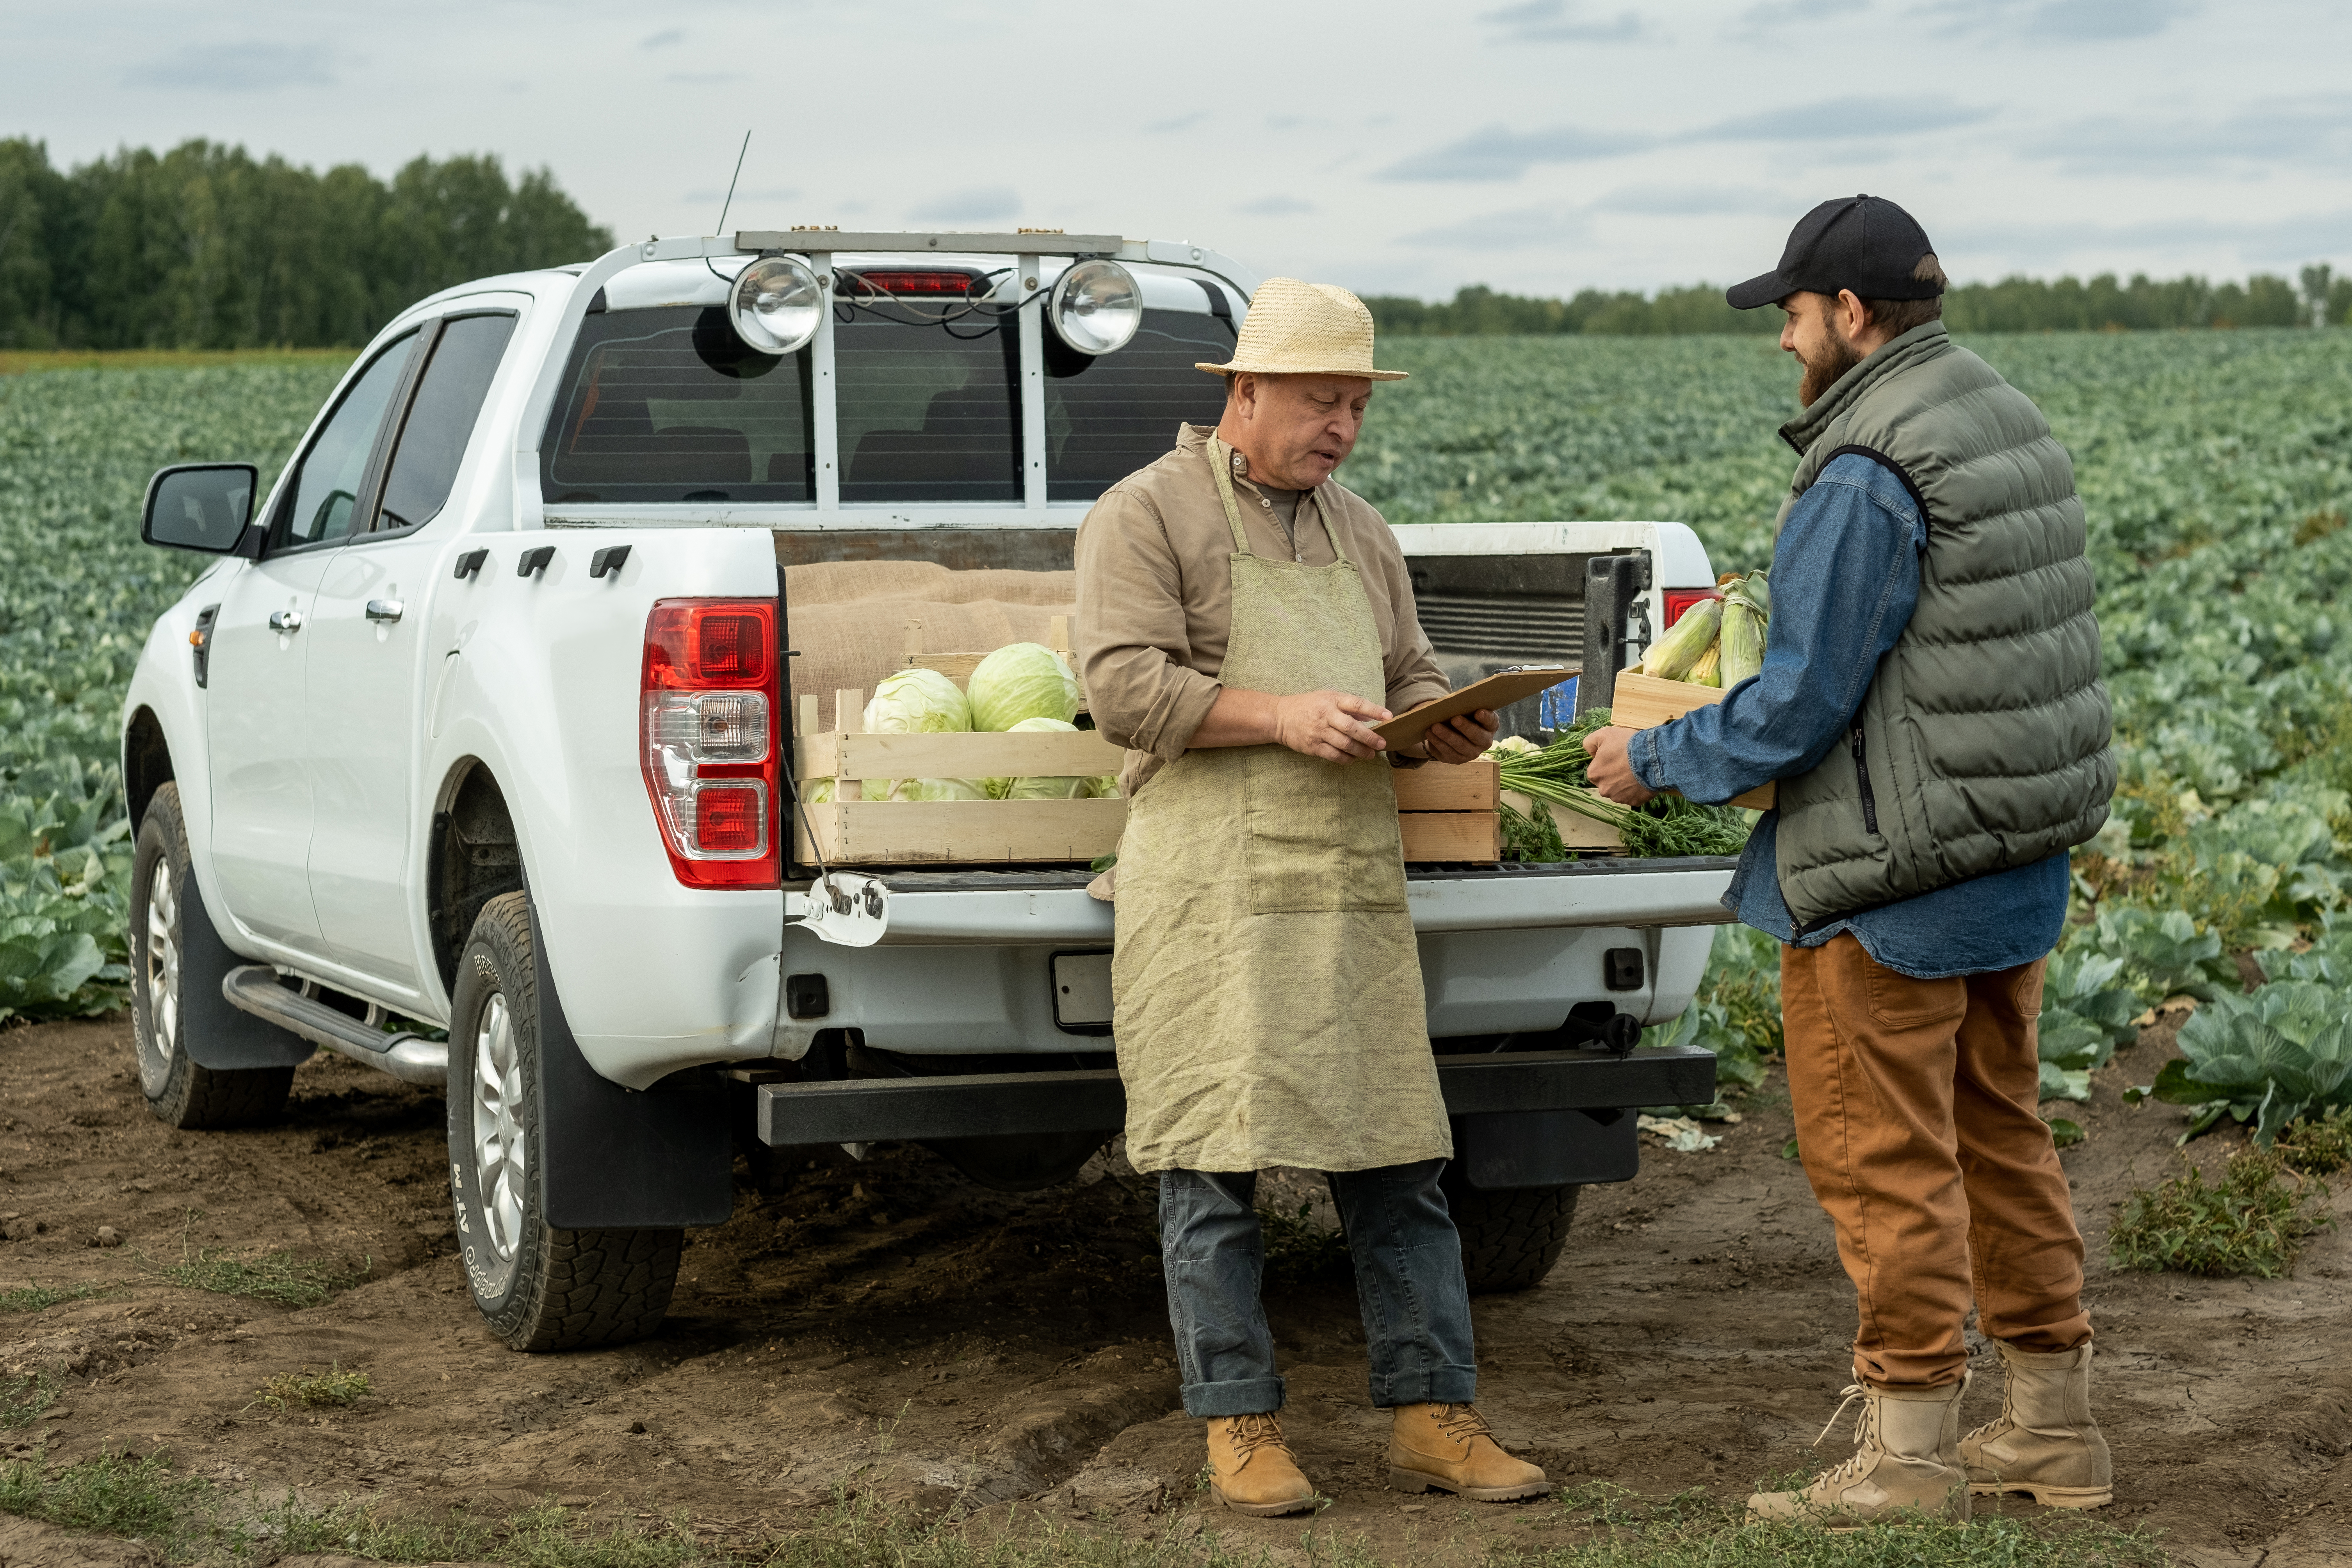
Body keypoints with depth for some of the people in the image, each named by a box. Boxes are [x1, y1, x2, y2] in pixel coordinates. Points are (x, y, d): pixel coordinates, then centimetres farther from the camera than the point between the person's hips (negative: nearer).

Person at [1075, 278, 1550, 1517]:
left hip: (1354, 884, 6)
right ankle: (1238, 1426, 8)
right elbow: (1124, 686, -10)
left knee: (1396, 1157, 4)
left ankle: (1432, 1417, 11)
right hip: (1213, 889, -6)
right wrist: (1283, 717, -19)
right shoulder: (1147, 514, 0)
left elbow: (1409, 679, 25)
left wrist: (1445, 728, 1)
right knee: (1214, 1160, -2)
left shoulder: (1359, 534, 21)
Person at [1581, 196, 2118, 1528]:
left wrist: (1655, 759, -3)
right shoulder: (2016, 429, 10)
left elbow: (1801, 704, -19)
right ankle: (2054, 1428, 25)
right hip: (2020, 861, 10)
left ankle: (1908, 1454, 7)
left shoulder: (1865, 478, -20)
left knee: (1882, 1158, 0)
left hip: (1893, 881, -10)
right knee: (2000, 1134, 17)